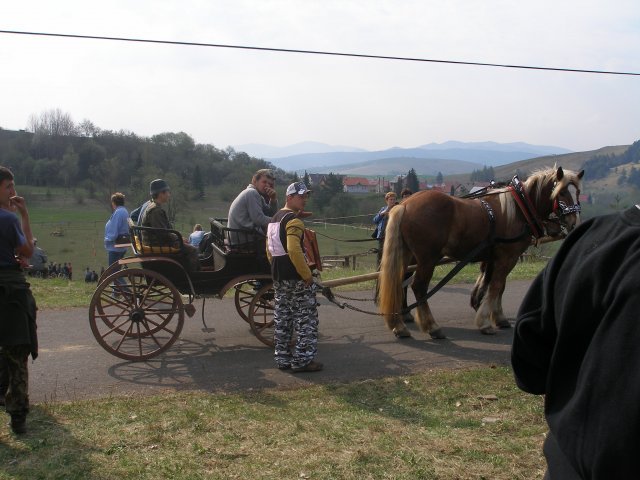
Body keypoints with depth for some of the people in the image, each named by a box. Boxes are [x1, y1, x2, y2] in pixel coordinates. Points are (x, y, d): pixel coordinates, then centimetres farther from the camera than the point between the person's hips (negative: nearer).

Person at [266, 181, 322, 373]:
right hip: (296, 278, -9)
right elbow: (294, 251, -26)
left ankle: (283, 359, 19)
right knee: (306, 319, -1)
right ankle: (302, 360, 2)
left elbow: (269, 250, 18)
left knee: (282, 319, 13)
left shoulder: (275, 219, 15)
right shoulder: (294, 221, -16)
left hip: (278, 277, 9)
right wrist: (307, 275, -20)